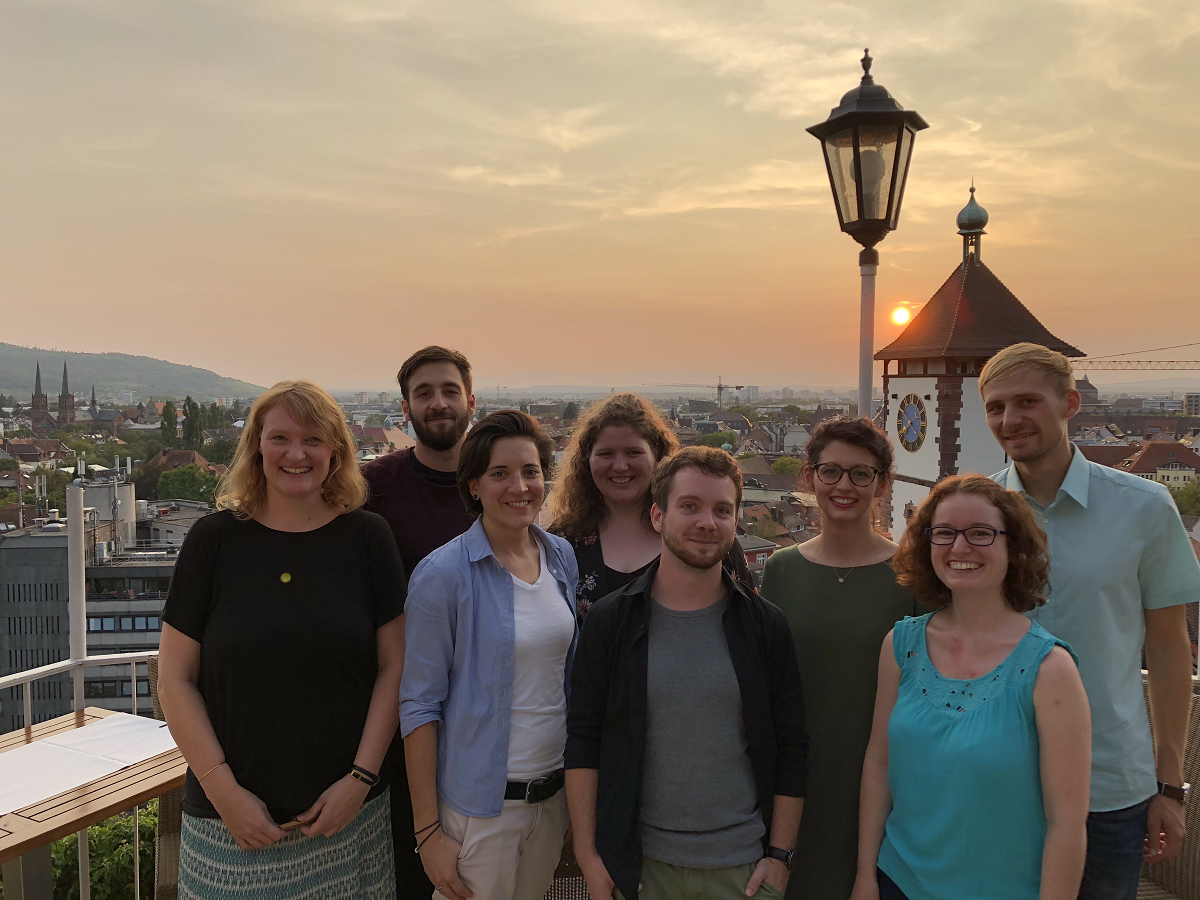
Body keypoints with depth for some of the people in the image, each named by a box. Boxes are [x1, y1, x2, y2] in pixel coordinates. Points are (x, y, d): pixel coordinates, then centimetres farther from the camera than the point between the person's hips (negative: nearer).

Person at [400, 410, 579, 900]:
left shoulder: (562, 556, 2)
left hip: (555, 791, 5)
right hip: (478, 803, -5)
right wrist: (428, 831, -12)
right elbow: (419, 704, -12)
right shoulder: (442, 574, -15)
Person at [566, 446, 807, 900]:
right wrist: (588, 854, -5)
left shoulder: (765, 625, -1)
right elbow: (583, 744, -1)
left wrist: (779, 856, -2)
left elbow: (789, 751, 2)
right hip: (639, 863, 0)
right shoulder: (609, 621, -3)